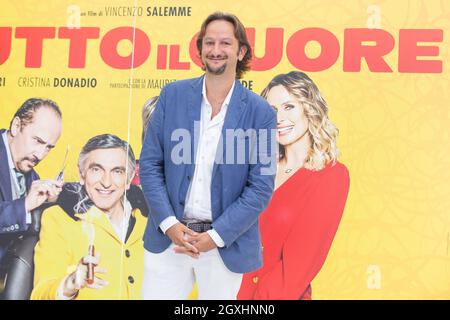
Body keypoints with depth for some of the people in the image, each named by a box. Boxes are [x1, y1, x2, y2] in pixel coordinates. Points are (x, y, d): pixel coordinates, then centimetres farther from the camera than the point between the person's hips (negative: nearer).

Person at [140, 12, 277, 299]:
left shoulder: (260, 112, -6)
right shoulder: (173, 95, 0)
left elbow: (261, 186, -6)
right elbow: (150, 164, 1)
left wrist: (215, 236, -12)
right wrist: (169, 224, -10)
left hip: (226, 245, -1)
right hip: (169, 236, 1)